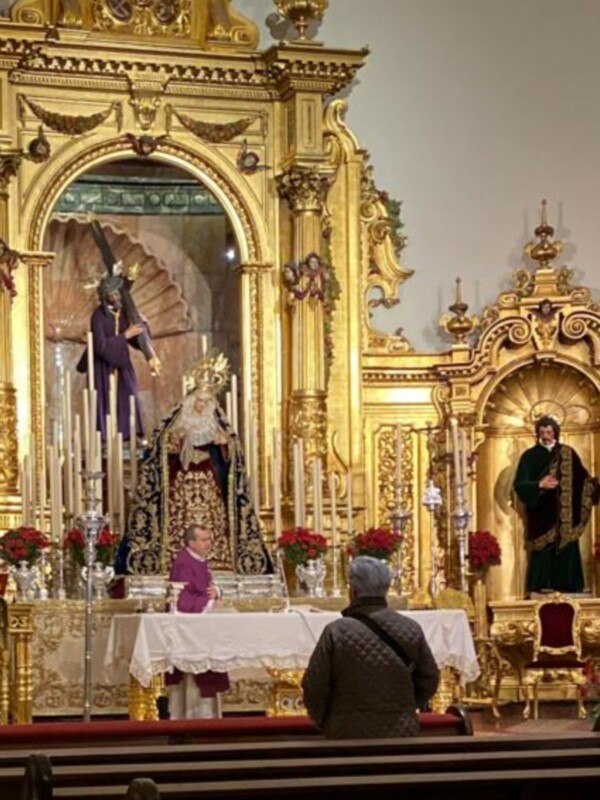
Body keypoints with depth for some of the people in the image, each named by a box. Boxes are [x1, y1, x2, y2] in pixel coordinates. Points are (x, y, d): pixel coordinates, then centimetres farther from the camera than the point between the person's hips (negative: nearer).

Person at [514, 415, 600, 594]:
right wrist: (540, 485, -24)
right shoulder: (530, 456, 1)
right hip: (541, 517, -3)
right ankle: (540, 590, -4)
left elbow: (583, 479, 6)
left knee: (567, 552, 0)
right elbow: (520, 485, -8)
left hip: (565, 517, 3)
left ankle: (569, 589, 4)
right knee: (543, 556, -7)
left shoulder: (567, 454, 9)